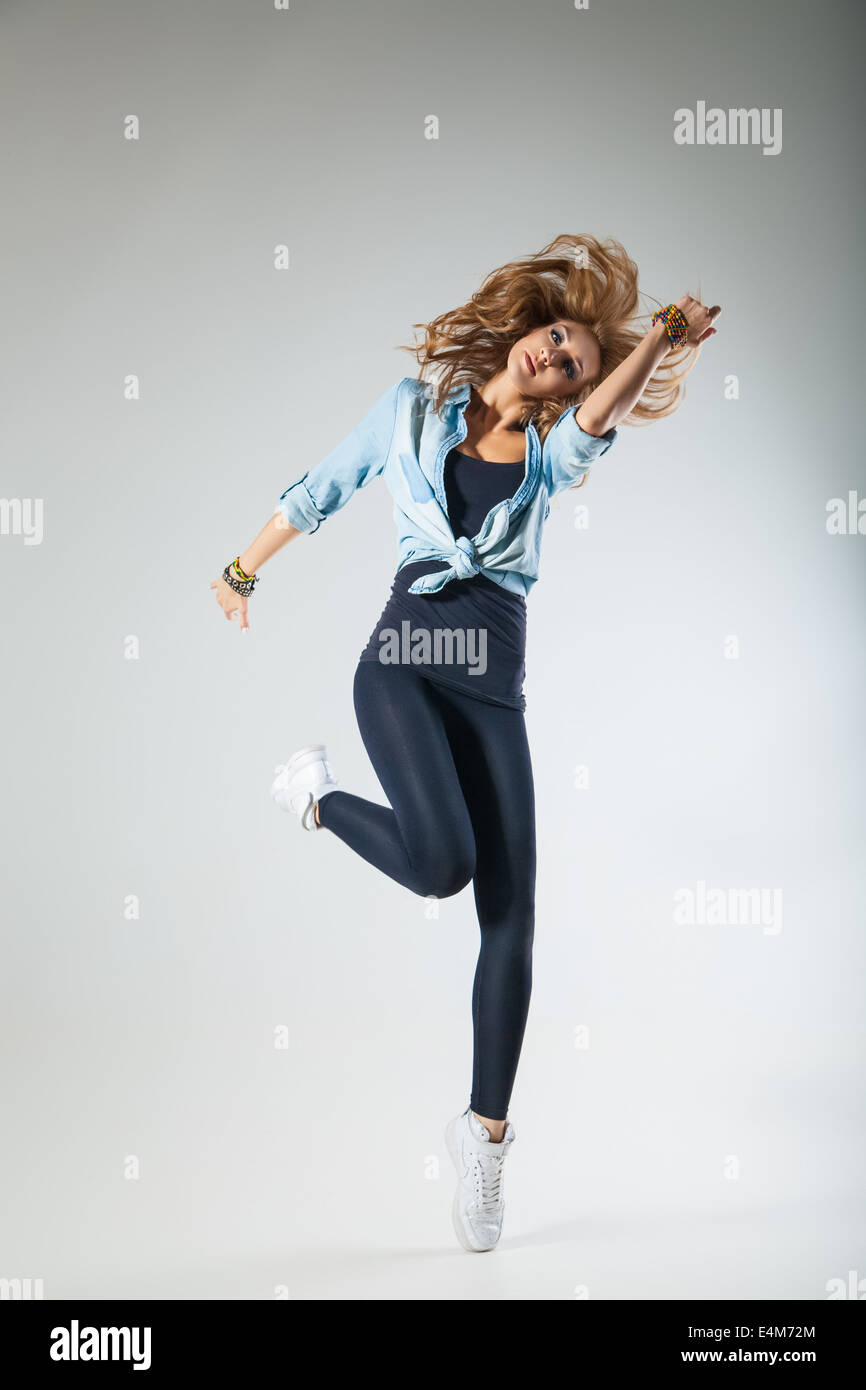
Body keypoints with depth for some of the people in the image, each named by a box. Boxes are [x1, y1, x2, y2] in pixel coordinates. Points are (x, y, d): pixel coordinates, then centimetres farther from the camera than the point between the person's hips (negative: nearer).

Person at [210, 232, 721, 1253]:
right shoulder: (415, 406, 14)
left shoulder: (553, 455, 15)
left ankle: (485, 1130, 13)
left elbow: (604, 415, -9)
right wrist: (244, 570, 30)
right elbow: (321, 491, 22)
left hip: (495, 688, 2)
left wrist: (661, 339, -23)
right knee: (442, 862, -27)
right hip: (405, 656, -2)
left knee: (512, 922, -4)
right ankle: (317, 793, 6)